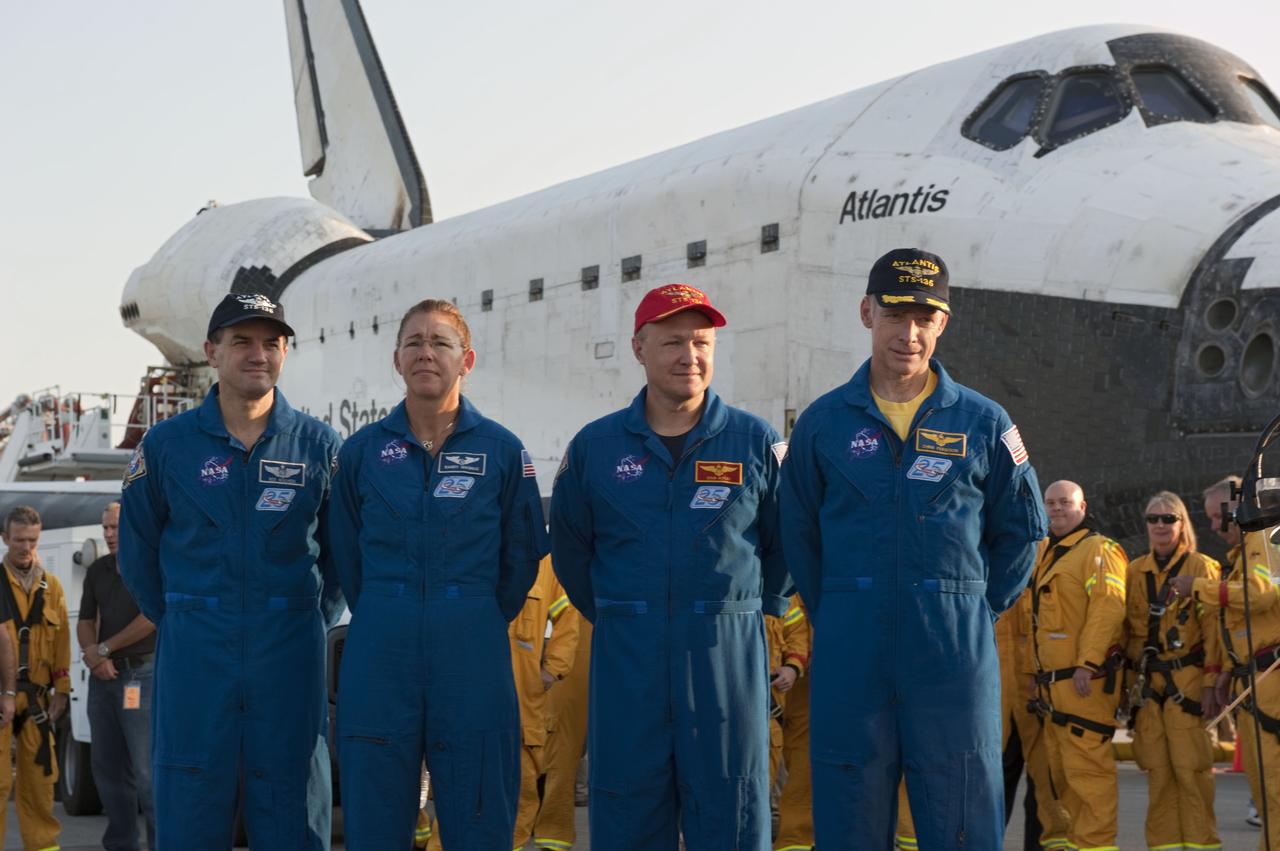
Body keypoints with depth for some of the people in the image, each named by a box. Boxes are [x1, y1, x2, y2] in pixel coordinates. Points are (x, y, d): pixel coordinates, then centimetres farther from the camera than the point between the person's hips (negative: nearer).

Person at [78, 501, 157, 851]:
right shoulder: (97, 570, 15)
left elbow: (151, 618, -12)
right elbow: (85, 621, 15)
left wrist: (103, 648, -6)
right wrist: (92, 654, -6)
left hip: (142, 674, -7)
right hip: (102, 677, 7)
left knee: (146, 769, -11)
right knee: (106, 766, 8)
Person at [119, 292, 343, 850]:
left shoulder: (318, 444, 5)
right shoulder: (166, 444, 4)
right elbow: (137, 551, 11)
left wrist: (312, 619, 7)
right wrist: (180, 622, 9)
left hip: (291, 655, 0)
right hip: (194, 654, 0)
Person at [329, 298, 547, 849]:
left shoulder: (502, 451, 3)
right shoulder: (362, 451, 6)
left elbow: (522, 556, 9)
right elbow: (347, 556, 14)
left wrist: (476, 623, 9)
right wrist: (385, 621, 12)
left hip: (473, 655, -1)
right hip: (379, 654, 1)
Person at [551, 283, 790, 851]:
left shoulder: (757, 442, 3)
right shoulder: (594, 447, 6)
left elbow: (785, 544, 11)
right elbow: (570, 550, 15)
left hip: (728, 660, -1)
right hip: (626, 661, 1)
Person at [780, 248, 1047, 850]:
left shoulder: (983, 423, 4)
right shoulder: (824, 422, 6)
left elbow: (1019, 529, 11)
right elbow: (799, 535, 13)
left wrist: (975, 611, 6)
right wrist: (834, 616, 8)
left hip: (954, 655, 0)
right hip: (849, 658, 1)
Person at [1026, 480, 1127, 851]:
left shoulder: (1099, 550, -7)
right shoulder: (1044, 552, 19)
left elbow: (1108, 608, -18)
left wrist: (1087, 663, -23)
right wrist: (1037, 669, 21)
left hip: (1086, 680, -9)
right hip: (1053, 681, 9)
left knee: (1086, 767, -10)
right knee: (1061, 768, 12)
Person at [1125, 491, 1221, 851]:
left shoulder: (1201, 567, -1)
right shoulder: (1135, 571, 12)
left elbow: (1213, 628, -5)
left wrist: (1210, 683, -12)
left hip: (1187, 681, -4)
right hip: (1147, 683, 4)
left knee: (1190, 766, -7)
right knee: (1157, 768, 6)